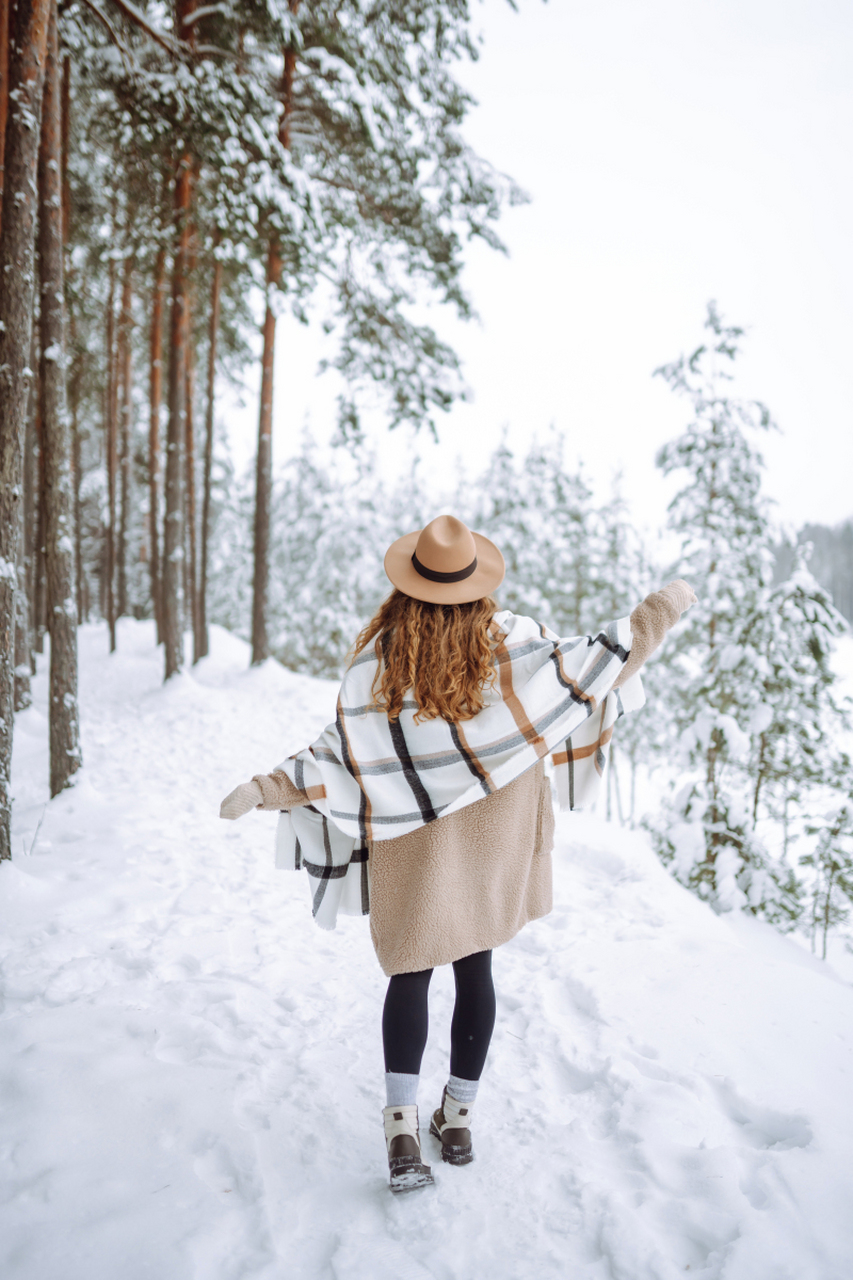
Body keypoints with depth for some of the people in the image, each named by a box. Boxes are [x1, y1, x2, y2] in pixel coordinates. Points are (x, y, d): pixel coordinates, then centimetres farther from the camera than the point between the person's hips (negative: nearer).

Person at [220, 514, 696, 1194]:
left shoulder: (378, 660, -14)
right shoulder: (509, 637, -10)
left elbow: (346, 753, -14)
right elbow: (584, 665, -1)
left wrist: (266, 788, -7)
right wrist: (657, 612, 10)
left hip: (415, 847, -1)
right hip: (493, 839, 2)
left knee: (411, 974, 11)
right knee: (476, 969, 14)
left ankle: (403, 1126, 0)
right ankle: (459, 1118, 26)